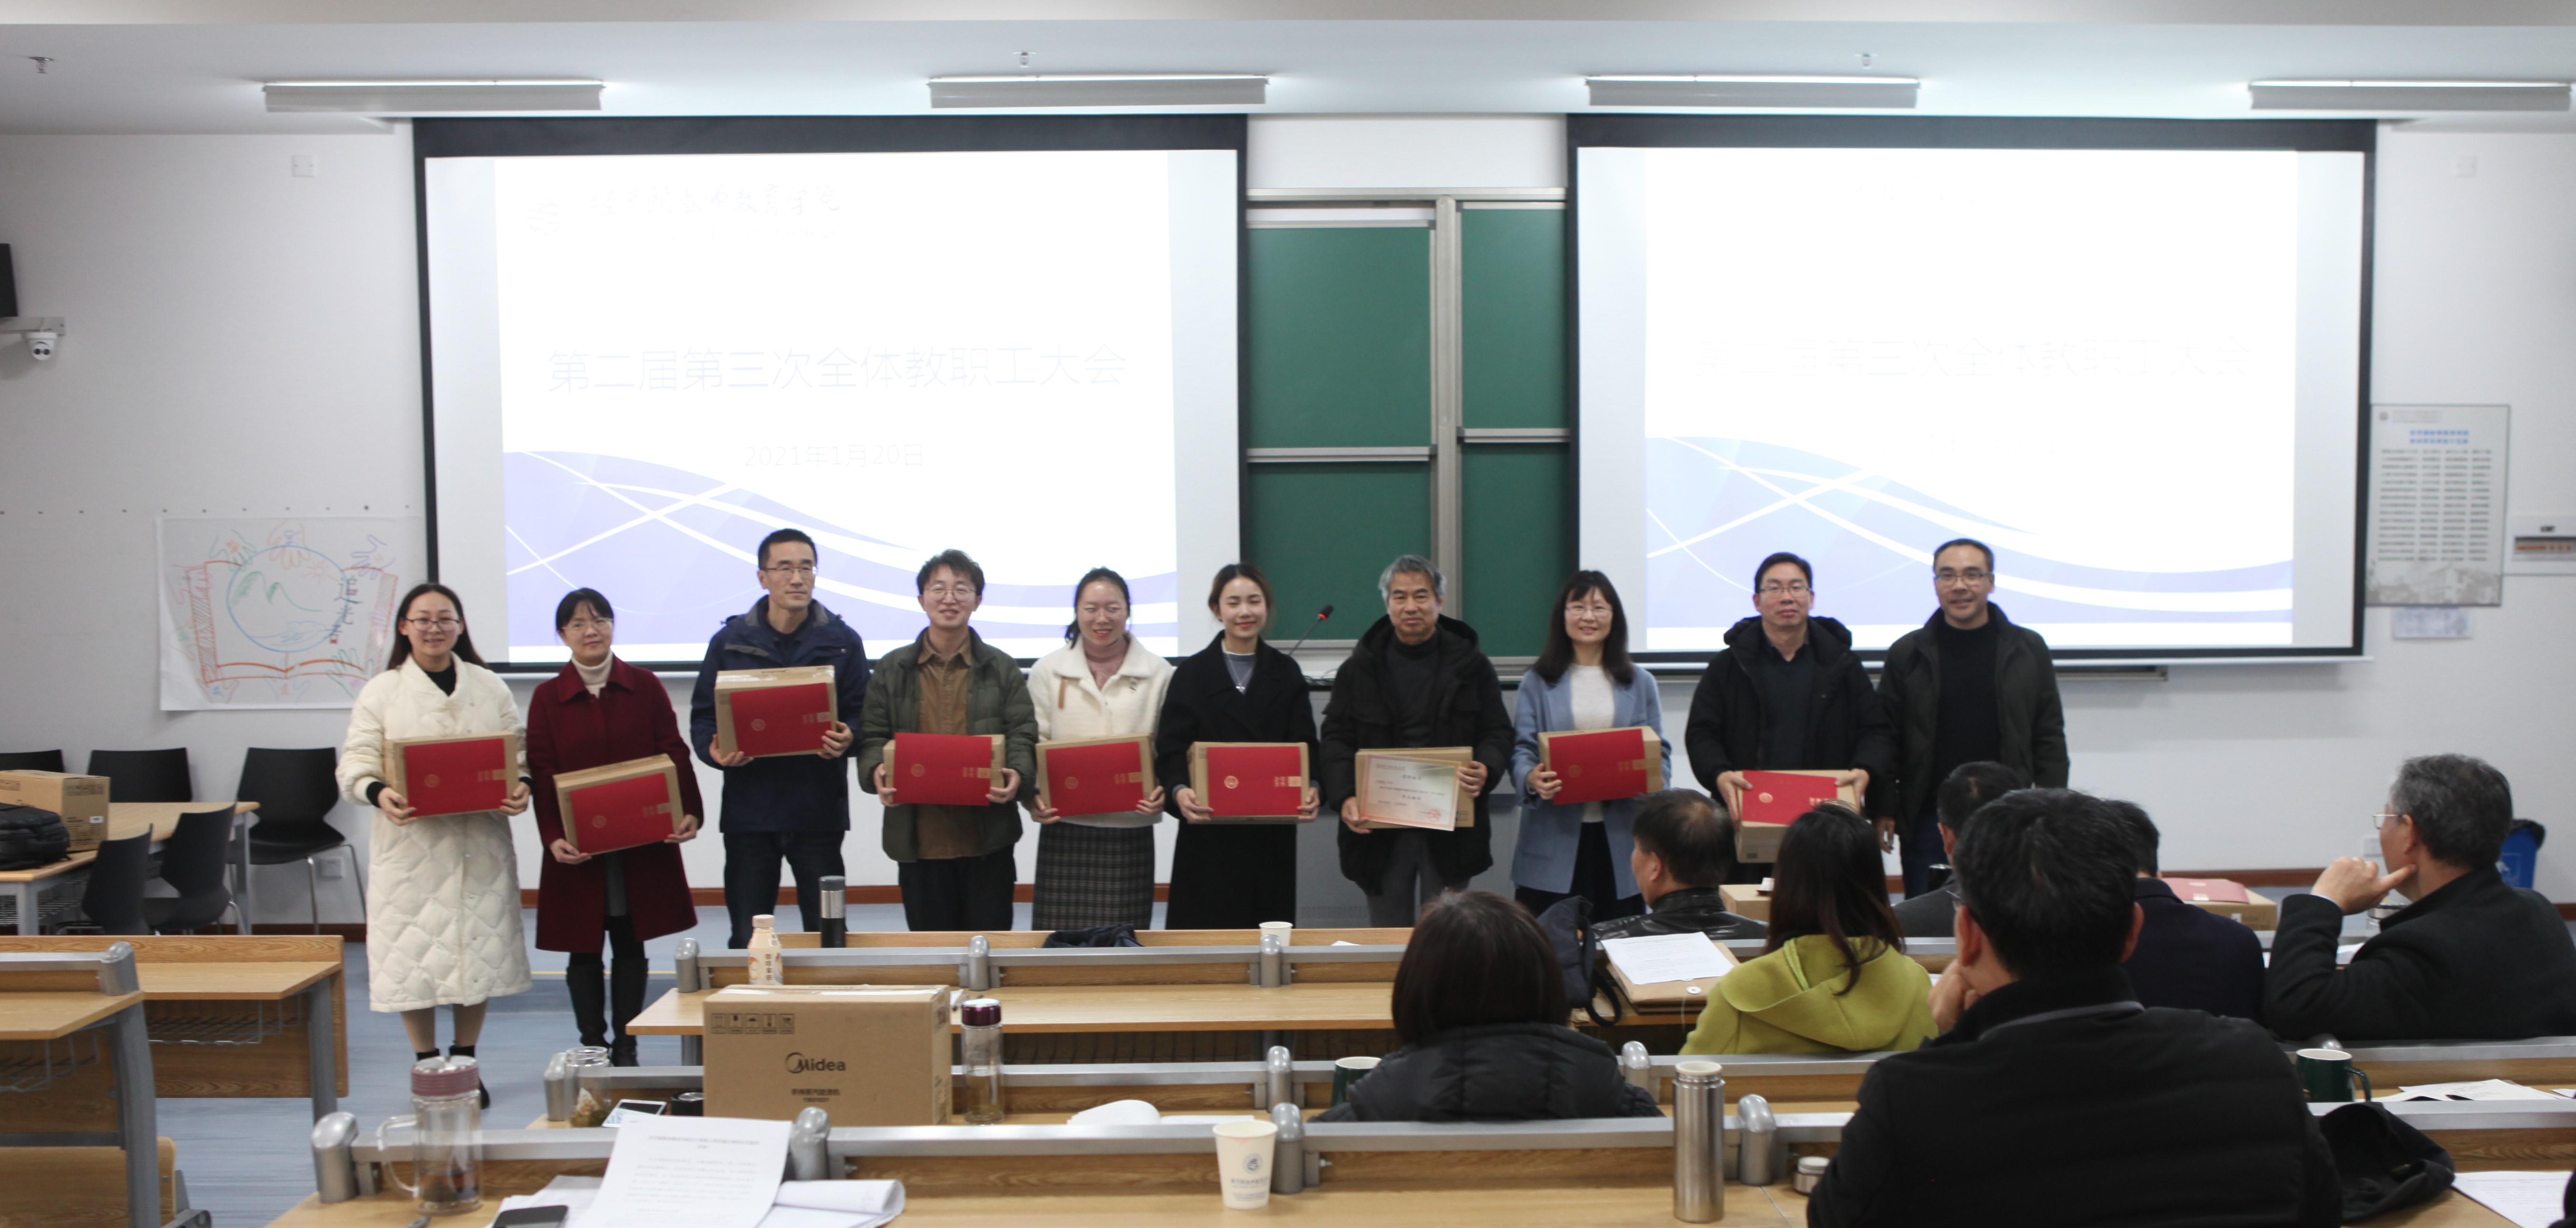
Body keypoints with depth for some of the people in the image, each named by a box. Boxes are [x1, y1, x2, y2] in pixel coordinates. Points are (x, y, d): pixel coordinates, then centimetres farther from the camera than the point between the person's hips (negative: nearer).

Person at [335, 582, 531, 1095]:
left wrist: (521, 786, -14)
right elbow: (356, 763, -2)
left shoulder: (490, 688, 10)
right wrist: (379, 794, -24)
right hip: (411, 843, -2)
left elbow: (519, 752, 8)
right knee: (415, 954, 1)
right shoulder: (381, 692, 4)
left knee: (479, 947, 7)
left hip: (480, 841, 2)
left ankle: (465, 1063, 22)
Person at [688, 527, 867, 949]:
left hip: (820, 811, 0)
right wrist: (714, 751, -14)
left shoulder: (842, 641, 4)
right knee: (748, 941, 7)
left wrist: (847, 739, -17)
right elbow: (702, 716, 6)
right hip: (748, 809, 0)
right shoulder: (730, 642, 4)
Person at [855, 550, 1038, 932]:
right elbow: (872, 736, 7)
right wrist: (876, 771, -15)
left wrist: (1017, 775, -18)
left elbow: (1023, 733, 2)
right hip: (919, 838, 1)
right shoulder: (892, 668, 9)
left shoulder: (1002, 668, 8)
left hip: (988, 835, 0)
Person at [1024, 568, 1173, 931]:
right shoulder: (1048, 671, 8)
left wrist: (1164, 791, -12)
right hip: (1065, 828, 0)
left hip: (1130, 830, 0)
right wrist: (1033, 798, -10)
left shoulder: (1158, 673, 6)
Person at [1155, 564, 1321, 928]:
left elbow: (1304, 745, 4)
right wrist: (1179, 791, -24)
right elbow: (1171, 748, -3)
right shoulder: (1192, 674, 3)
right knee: (1207, 932, -3)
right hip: (1210, 834, -2)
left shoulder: (1286, 673, 11)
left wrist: (1312, 789, -17)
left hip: (1272, 833, 2)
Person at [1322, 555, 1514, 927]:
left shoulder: (1470, 664, 5)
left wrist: (1486, 770, -19)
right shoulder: (1360, 668, 6)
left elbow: (1498, 733, 4)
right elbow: (1336, 738, 2)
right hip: (1379, 825, 1)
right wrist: (1344, 797, -15)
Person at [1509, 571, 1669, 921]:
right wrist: (1532, 778, -22)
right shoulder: (1538, 682, 8)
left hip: (1620, 839, 2)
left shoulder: (1640, 683, 14)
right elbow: (1522, 747, 0)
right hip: (1555, 840, -2)